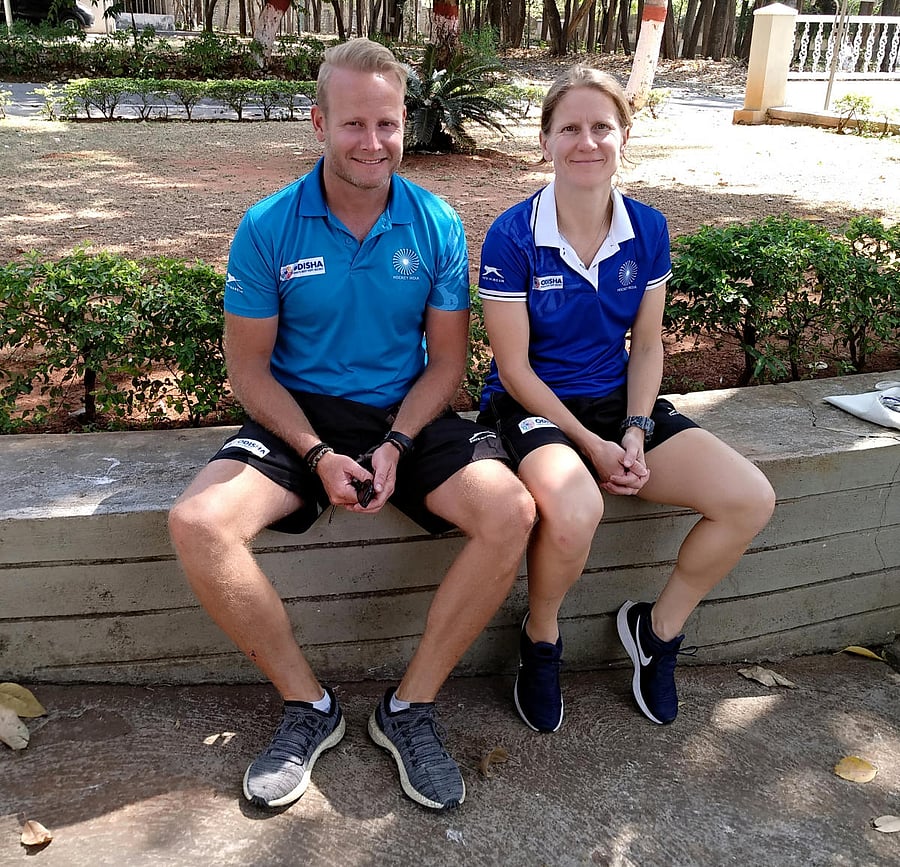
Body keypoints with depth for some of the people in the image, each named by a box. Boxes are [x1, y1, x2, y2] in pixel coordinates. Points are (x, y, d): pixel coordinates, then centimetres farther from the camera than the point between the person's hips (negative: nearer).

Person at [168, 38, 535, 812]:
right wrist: (318, 455, -16)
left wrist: (396, 444, -15)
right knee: (198, 523, -27)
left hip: (408, 414, 1)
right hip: (299, 416, 0)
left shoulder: (437, 226, -2)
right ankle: (307, 704, -4)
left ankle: (411, 706, -7)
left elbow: (447, 360, 1)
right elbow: (249, 367, -3)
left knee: (512, 513, -25)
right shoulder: (268, 228, -6)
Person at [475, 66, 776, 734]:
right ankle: (541, 640, -2)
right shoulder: (512, 237, -14)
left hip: (619, 402, 5)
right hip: (532, 406, -5)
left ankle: (659, 627, 13)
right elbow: (515, 368, -12)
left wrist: (635, 433, -9)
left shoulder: (648, 230, 0)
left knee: (751, 501, -13)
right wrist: (593, 445, -15)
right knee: (574, 511, -38)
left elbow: (647, 344, 6)